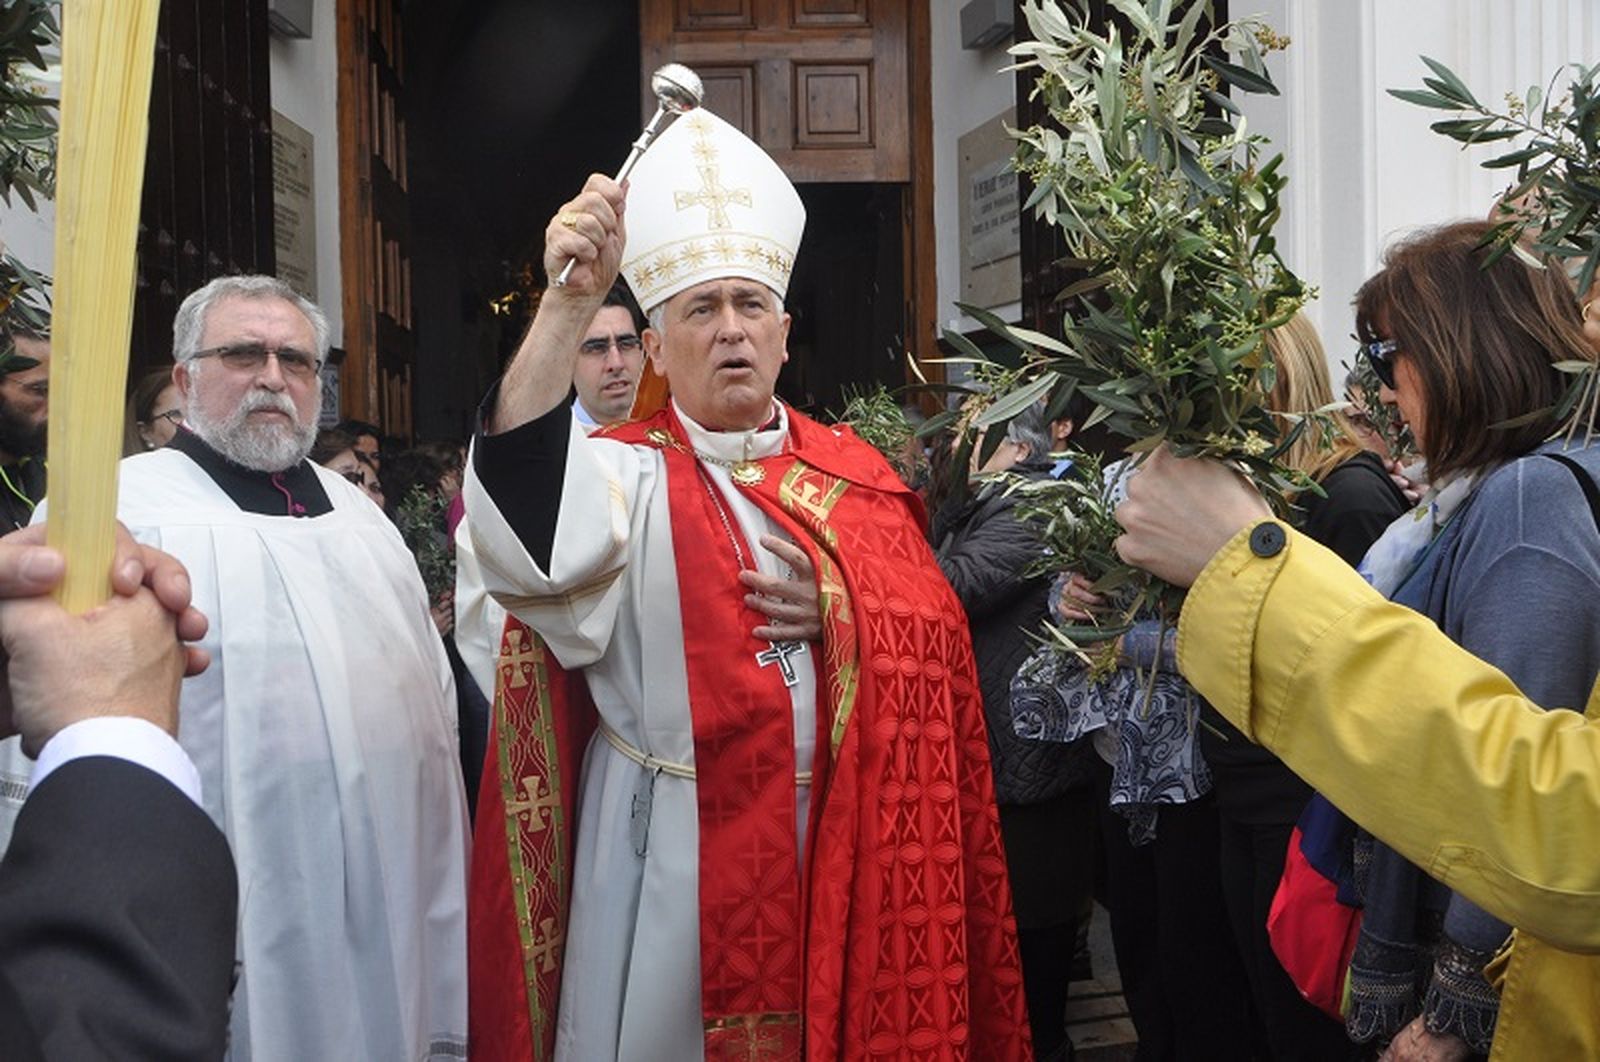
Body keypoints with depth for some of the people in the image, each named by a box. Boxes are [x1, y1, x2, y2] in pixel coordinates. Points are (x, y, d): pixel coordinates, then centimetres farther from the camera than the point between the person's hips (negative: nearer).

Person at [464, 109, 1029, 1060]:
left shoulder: (853, 473, 8)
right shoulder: (629, 475, -5)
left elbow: (935, 632, 5)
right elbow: (524, 526, -27)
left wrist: (839, 610, -14)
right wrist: (570, 302, -34)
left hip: (844, 845, 3)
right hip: (679, 856, -3)